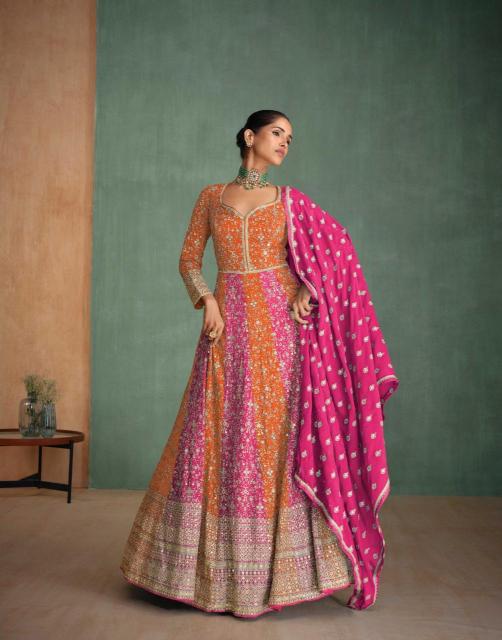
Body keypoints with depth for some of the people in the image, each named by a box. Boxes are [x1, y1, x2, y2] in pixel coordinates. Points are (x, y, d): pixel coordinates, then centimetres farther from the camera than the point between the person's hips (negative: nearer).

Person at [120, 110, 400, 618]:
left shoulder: (290, 200, 11)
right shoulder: (211, 196, 13)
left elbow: (333, 247, 10)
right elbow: (189, 258, 10)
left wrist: (309, 290, -6)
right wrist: (206, 299, -7)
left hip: (280, 322, 0)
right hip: (230, 323, 1)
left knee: (279, 433, -4)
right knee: (220, 436, 0)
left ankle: (276, 568, 7)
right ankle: (218, 567, 13)